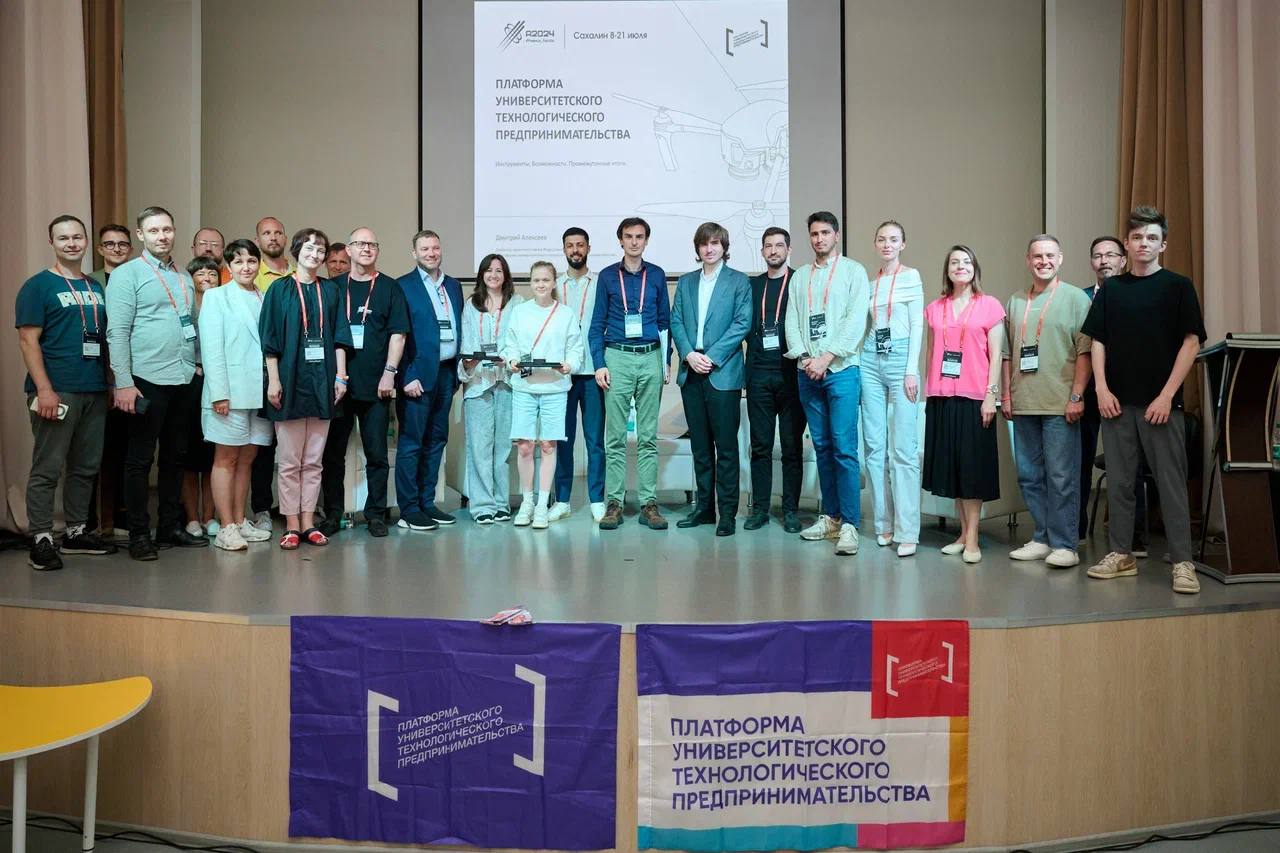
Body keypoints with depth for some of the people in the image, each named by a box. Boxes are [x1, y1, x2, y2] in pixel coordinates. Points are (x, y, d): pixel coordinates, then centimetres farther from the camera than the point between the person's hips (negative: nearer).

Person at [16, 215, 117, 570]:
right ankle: (41, 540, 2)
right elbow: (28, 341, -8)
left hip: (95, 391, 6)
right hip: (57, 392, -6)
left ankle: (77, 532, 22)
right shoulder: (38, 286, -1)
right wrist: (44, 389, -17)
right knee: (47, 468, -3)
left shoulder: (96, 288, 16)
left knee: (85, 466, 12)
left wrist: (111, 382, 12)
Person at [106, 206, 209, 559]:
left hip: (183, 381, 6)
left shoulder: (184, 277, 15)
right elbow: (117, 333, -10)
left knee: (175, 456, 12)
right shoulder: (127, 274, -4)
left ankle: (171, 526, 22)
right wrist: (124, 383, -17)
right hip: (147, 380, -6)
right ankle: (139, 533, 9)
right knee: (140, 459, 1)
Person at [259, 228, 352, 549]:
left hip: (322, 382, 3)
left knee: (313, 461, 7)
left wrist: (340, 375, 1)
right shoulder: (280, 289, 3)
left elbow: (339, 337, 10)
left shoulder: (330, 291, 11)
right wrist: (273, 379, -8)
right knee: (289, 461, 1)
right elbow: (269, 338, -1)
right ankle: (292, 526, 7)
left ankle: (308, 522, 13)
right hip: (290, 381, -3)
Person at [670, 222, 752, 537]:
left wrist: (712, 357, -12)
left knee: (726, 445, -3)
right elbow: (676, 322, 10)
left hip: (723, 373, -4)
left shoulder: (739, 281, 4)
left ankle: (727, 511, 2)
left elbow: (742, 324, -5)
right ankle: (704, 507, 17)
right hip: (691, 372, 4)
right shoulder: (685, 282, 16)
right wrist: (689, 354, -7)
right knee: (700, 445, 9)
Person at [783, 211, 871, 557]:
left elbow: (856, 320, -6)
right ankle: (830, 517, 16)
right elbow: (792, 320, 10)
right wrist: (803, 357, -5)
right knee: (822, 446, 8)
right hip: (807, 372, 5)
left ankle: (849, 524, -9)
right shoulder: (800, 276, 16)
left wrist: (827, 357, -13)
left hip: (841, 370, -4)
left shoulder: (853, 271, 4)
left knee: (844, 448, -9)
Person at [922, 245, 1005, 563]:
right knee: (949, 464, 7)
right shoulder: (934, 308, 11)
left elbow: (995, 356, -2)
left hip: (974, 397, -4)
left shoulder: (989, 305, 1)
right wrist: (928, 393, 8)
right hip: (941, 397, 4)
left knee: (972, 465, -1)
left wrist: (991, 395, -9)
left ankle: (972, 538, 4)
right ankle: (963, 533, 17)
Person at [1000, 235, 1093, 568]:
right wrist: (1006, 395, 11)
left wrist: (1076, 396, -11)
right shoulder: (1015, 302, 14)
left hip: (1060, 404, -5)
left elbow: (1085, 352, -5)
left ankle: (1064, 545, 2)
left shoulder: (1076, 298, 0)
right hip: (1023, 404, 5)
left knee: (1061, 477, -4)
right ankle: (1042, 538, 19)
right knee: (1029, 475, 9)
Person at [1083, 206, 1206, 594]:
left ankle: (1182, 563, 3)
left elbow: (1191, 342, -3)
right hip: (1117, 402, 3)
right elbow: (1098, 342, 10)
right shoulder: (1111, 289, 10)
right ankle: (1120, 555, 16)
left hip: (1161, 404, -3)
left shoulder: (1178, 286, 2)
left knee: (1171, 482, -1)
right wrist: (1102, 389, -2)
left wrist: (1167, 396, -10)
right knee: (1118, 482, 7)